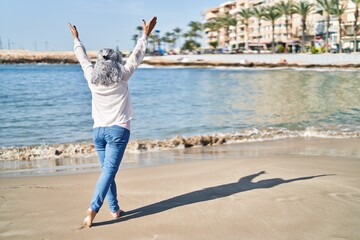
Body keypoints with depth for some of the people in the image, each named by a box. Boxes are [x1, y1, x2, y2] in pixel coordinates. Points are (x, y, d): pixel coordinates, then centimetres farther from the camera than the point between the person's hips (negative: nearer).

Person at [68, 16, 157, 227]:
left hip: (98, 130, 4)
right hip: (118, 130, -4)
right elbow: (137, 56, 4)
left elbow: (82, 57, 20)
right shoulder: (122, 77, -3)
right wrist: (146, 35, 14)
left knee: (107, 171, 13)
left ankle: (114, 209, 16)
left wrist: (76, 39, 35)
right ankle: (93, 208, -18)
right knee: (108, 172, -8)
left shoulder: (92, 77, 4)